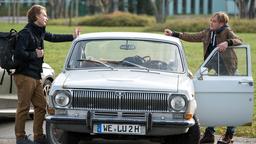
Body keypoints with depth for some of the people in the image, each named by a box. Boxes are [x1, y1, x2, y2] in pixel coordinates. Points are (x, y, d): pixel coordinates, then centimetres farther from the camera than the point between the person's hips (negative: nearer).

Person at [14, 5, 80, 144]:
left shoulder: (39, 32, 14)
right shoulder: (26, 33, -14)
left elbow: (54, 37, 31)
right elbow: (18, 54, -23)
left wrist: (72, 37, 33)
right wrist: (35, 55, -13)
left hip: (36, 76, 9)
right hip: (25, 76, -9)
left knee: (41, 106, 10)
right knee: (23, 108, -4)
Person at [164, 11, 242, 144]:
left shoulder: (227, 32, -6)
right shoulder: (207, 33, 10)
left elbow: (239, 41, -20)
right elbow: (191, 37, 15)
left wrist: (227, 43, -38)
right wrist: (174, 34, 12)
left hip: (226, 70, -6)